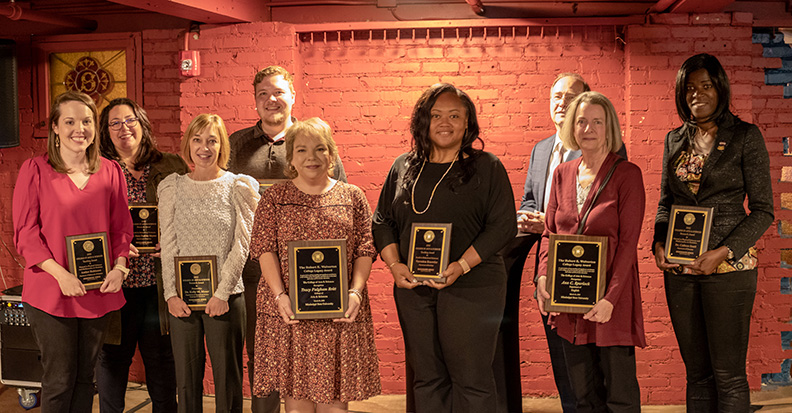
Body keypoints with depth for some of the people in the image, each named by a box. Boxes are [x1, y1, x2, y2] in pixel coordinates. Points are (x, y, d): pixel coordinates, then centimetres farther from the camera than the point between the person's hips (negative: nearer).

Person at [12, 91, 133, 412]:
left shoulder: (111, 172, 6)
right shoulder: (35, 170, -4)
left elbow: (121, 227, 10)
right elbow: (25, 232, -7)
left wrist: (119, 266, -7)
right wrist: (61, 274, -17)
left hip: (98, 292, 3)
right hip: (50, 293, -3)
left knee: (85, 376, 14)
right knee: (59, 380, 2)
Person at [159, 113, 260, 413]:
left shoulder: (239, 187, -1)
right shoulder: (172, 187, 7)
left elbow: (241, 245, -5)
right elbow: (168, 245, 5)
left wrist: (222, 292, -10)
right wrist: (171, 293, -3)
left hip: (226, 298, -2)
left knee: (227, 379, 6)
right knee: (186, 379, 10)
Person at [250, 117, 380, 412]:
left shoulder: (352, 196, 11)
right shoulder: (274, 197, 9)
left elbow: (365, 249, 6)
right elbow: (264, 249, 2)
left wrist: (355, 292, -9)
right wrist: (280, 295, -11)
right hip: (289, 311, 0)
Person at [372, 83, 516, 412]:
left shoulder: (486, 167, 1)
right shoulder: (403, 167, 12)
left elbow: (502, 225, -6)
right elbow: (382, 220, 13)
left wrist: (460, 266, -17)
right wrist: (394, 265, -4)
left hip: (471, 286, -4)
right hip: (412, 287, 4)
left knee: (470, 379, -1)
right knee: (427, 378, 11)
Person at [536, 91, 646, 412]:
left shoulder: (627, 174, -4)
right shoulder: (563, 173, 11)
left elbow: (628, 241, -9)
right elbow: (550, 231, 13)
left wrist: (610, 298, -17)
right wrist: (543, 277, -3)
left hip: (611, 300, -4)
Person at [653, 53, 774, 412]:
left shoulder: (745, 136, -2)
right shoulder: (675, 139, 11)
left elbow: (763, 210, -4)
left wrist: (724, 252, -16)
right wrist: (659, 242, -1)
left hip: (728, 266, -4)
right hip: (678, 268, 4)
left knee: (728, 375, 0)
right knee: (696, 371, 11)